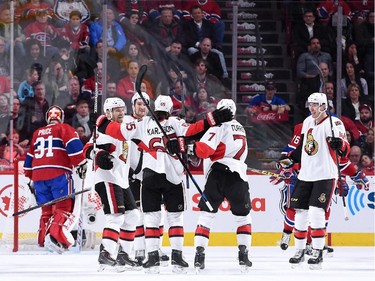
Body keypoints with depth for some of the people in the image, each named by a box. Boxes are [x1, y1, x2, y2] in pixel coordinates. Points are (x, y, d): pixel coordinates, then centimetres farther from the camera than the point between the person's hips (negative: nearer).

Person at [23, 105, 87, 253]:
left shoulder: (37, 133, 23)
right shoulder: (64, 129, 7)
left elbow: (29, 157, 27)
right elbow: (74, 145, -10)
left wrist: (30, 176, 35)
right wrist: (80, 163, -8)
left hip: (38, 174, 6)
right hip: (59, 174, -5)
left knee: (47, 209, 14)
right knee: (64, 206, -9)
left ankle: (43, 239, 9)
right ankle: (56, 235, -29)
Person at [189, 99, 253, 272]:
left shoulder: (220, 126, -1)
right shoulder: (240, 129, 24)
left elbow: (206, 148, -15)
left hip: (218, 173, -4)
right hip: (238, 175, 4)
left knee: (206, 213, 2)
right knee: (243, 215, 16)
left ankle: (200, 253, -8)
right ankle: (243, 254, 5)